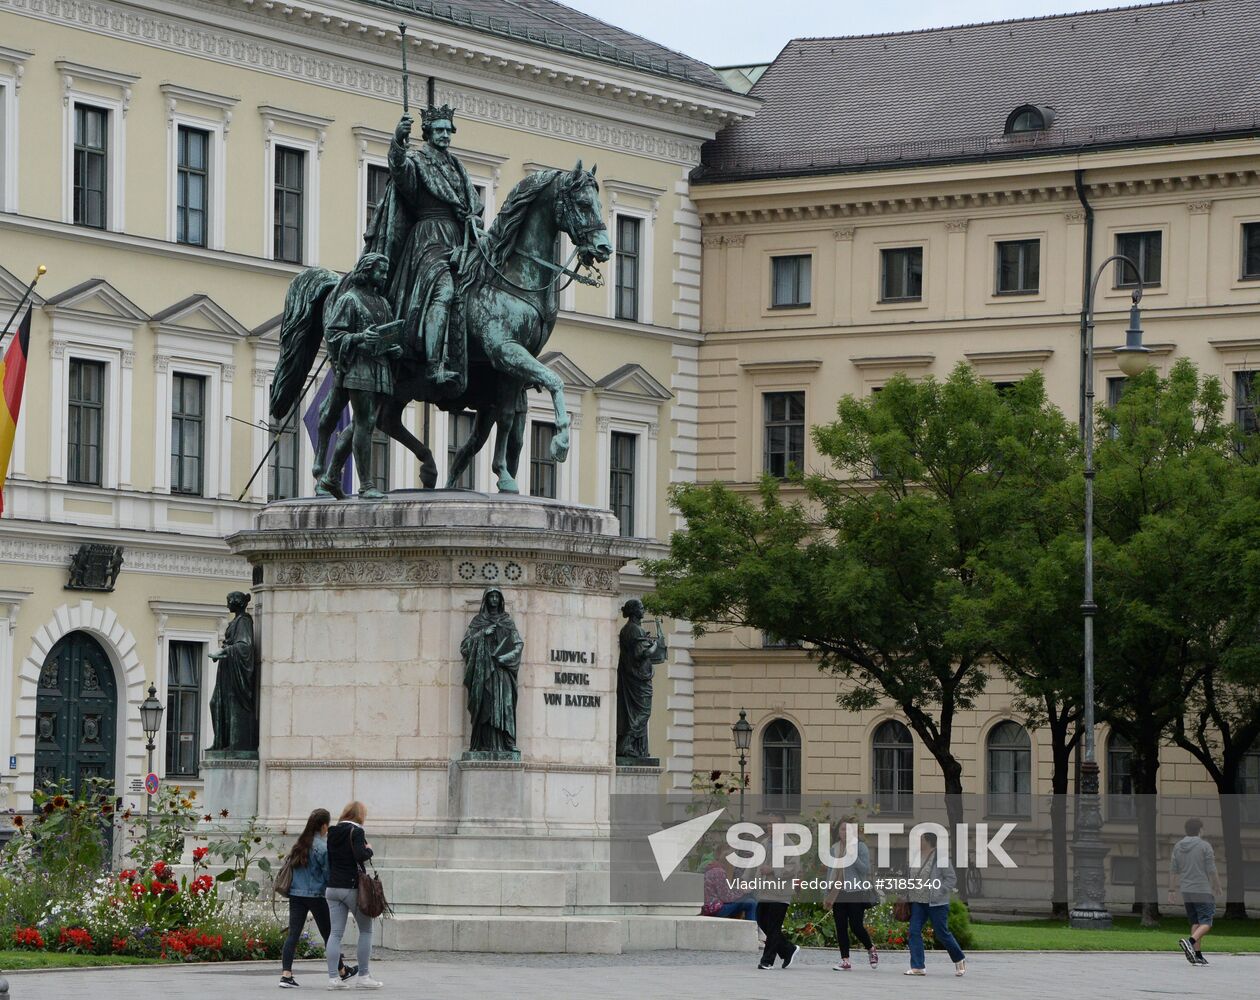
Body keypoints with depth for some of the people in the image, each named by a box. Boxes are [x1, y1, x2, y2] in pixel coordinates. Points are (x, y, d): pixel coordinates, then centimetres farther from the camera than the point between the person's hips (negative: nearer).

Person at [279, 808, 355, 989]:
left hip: (295, 894, 5)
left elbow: (290, 867, 12)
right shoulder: (323, 847, -12)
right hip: (316, 896, -5)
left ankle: (286, 974, -11)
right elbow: (328, 874, -9)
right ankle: (341, 971, 27)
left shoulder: (299, 845, 8)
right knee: (328, 935, 10)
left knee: (293, 935, 0)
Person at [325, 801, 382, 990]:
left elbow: (329, 859, 13)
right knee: (366, 930, 7)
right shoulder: (356, 831, -10)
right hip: (353, 887, -6)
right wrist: (369, 849, -3)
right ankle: (363, 976, 5)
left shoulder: (333, 833, 10)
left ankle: (333, 977, -1)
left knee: (335, 933, 4)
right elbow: (360, 856, -22)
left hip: (333, 887, 6)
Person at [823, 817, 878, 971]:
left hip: (856, 892, -5)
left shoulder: (861, 847, -5)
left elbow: (865, 869, -11)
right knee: (841, 928, 2)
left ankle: (871, 950, 20)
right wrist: (828, 894, 14)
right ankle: (845, 961, 7)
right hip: (838, 893, 5)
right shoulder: (835, 848, 10)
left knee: (856, 927, -7)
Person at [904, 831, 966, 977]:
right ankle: (918, 967, -3)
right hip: (918, 902, 6)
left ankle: (959, 960, 25)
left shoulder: (940, 857, -12)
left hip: (936, 903, -6)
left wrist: (938, 892, -19)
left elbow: (951, 879, -11)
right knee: (914, 931, -5)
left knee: (942, 933, 3)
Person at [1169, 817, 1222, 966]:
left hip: (1186, 892, 6)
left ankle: (1198, 955, 9)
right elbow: (1211, 870, -8)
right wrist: (1217, 886, 6)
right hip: (1203, 891, -6)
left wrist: (1172, 890, 15)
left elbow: (1174, 871, 9)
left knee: (1195, 922, 13)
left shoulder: (1178, 847, 7)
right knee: (1206, 923, -3)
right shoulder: (1205, 846, -8)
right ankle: (1190, 942, -28)